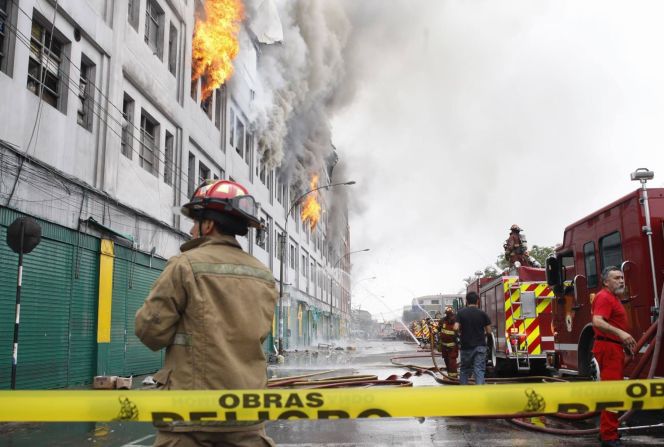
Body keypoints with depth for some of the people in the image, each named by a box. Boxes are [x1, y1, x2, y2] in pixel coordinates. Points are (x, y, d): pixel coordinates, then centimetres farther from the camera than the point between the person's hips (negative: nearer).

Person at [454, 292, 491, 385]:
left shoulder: (461, 312, -3)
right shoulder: (482, 313, -2)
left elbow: (456, 328, -13)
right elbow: (489, 331, -1)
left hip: (466, 346, 1)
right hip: (480, 346, 0)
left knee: (465, 370, 15)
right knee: (479, 370, -1)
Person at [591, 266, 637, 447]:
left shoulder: (614, 298, 19)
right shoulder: (604, 297, -14)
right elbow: (597, 322, -30)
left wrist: (626, 344, 23)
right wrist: (620, 333, -42)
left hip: (614, 348, 11)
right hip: (607, 348, -11)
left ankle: (608, 430, 25)